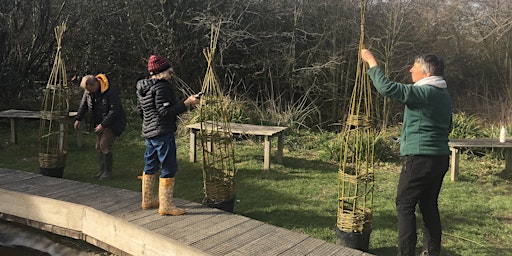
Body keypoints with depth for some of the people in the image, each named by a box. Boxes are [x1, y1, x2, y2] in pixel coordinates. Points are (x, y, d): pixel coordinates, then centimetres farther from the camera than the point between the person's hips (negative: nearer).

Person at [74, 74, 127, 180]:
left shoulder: (110, 91, -27)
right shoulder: (88, 90, -5)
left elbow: (115, 110, -26)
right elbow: (84, 105, 7)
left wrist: (103, 125, -27)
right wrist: (78, 119, -5)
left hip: (114, 121, -8)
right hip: (101, 122, 8)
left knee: (105, 145, -15)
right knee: (99, 146, 6)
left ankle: (108, 172, -2)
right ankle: (102, 171, 17)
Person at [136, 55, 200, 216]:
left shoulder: (142, 88, 13)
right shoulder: (161, 87, -17)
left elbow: (140, 110, 20)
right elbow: (165, 111, -23)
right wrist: (187, 103, -22)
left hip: (148, 132, 10)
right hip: (163, 133, -10)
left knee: (150, 166, 18)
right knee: (169, 168, -5)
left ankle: (147, 200, 28)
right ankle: (165, 205, -4)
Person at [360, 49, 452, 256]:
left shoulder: (423, 92, -15)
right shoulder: (444, 95, 14)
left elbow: (387, 88, -22)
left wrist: (371, 62, -12)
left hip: (420, 158, -9)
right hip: (441, 156, 9)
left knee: (405, 205, -2)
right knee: (429, 204, 15)